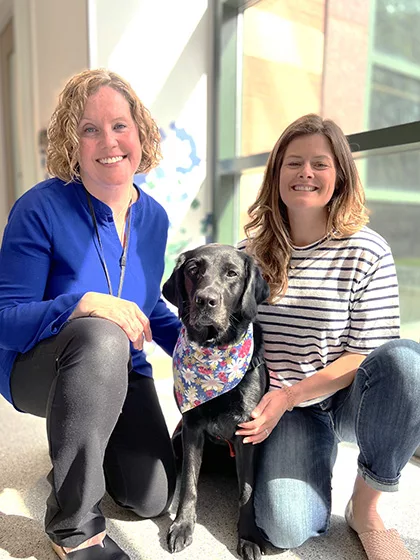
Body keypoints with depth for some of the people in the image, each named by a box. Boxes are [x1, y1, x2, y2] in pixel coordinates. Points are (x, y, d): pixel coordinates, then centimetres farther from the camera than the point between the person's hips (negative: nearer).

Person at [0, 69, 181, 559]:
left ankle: (84, 451, 34)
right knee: (101, 338, -40)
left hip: (118, 372, 5)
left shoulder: (153, 217, -2)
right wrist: (83, 304, -36)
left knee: (155, 499, 0)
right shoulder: (41, 208, -19)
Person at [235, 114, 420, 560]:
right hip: (285, 409, 1)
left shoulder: (367, 251, -9)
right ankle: (317, 453, 14)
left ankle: (365, 508, -10)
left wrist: (288, 395, -22)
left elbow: (367, 355, -12)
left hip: (347, 397, 0)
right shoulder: (253, 251, -1)